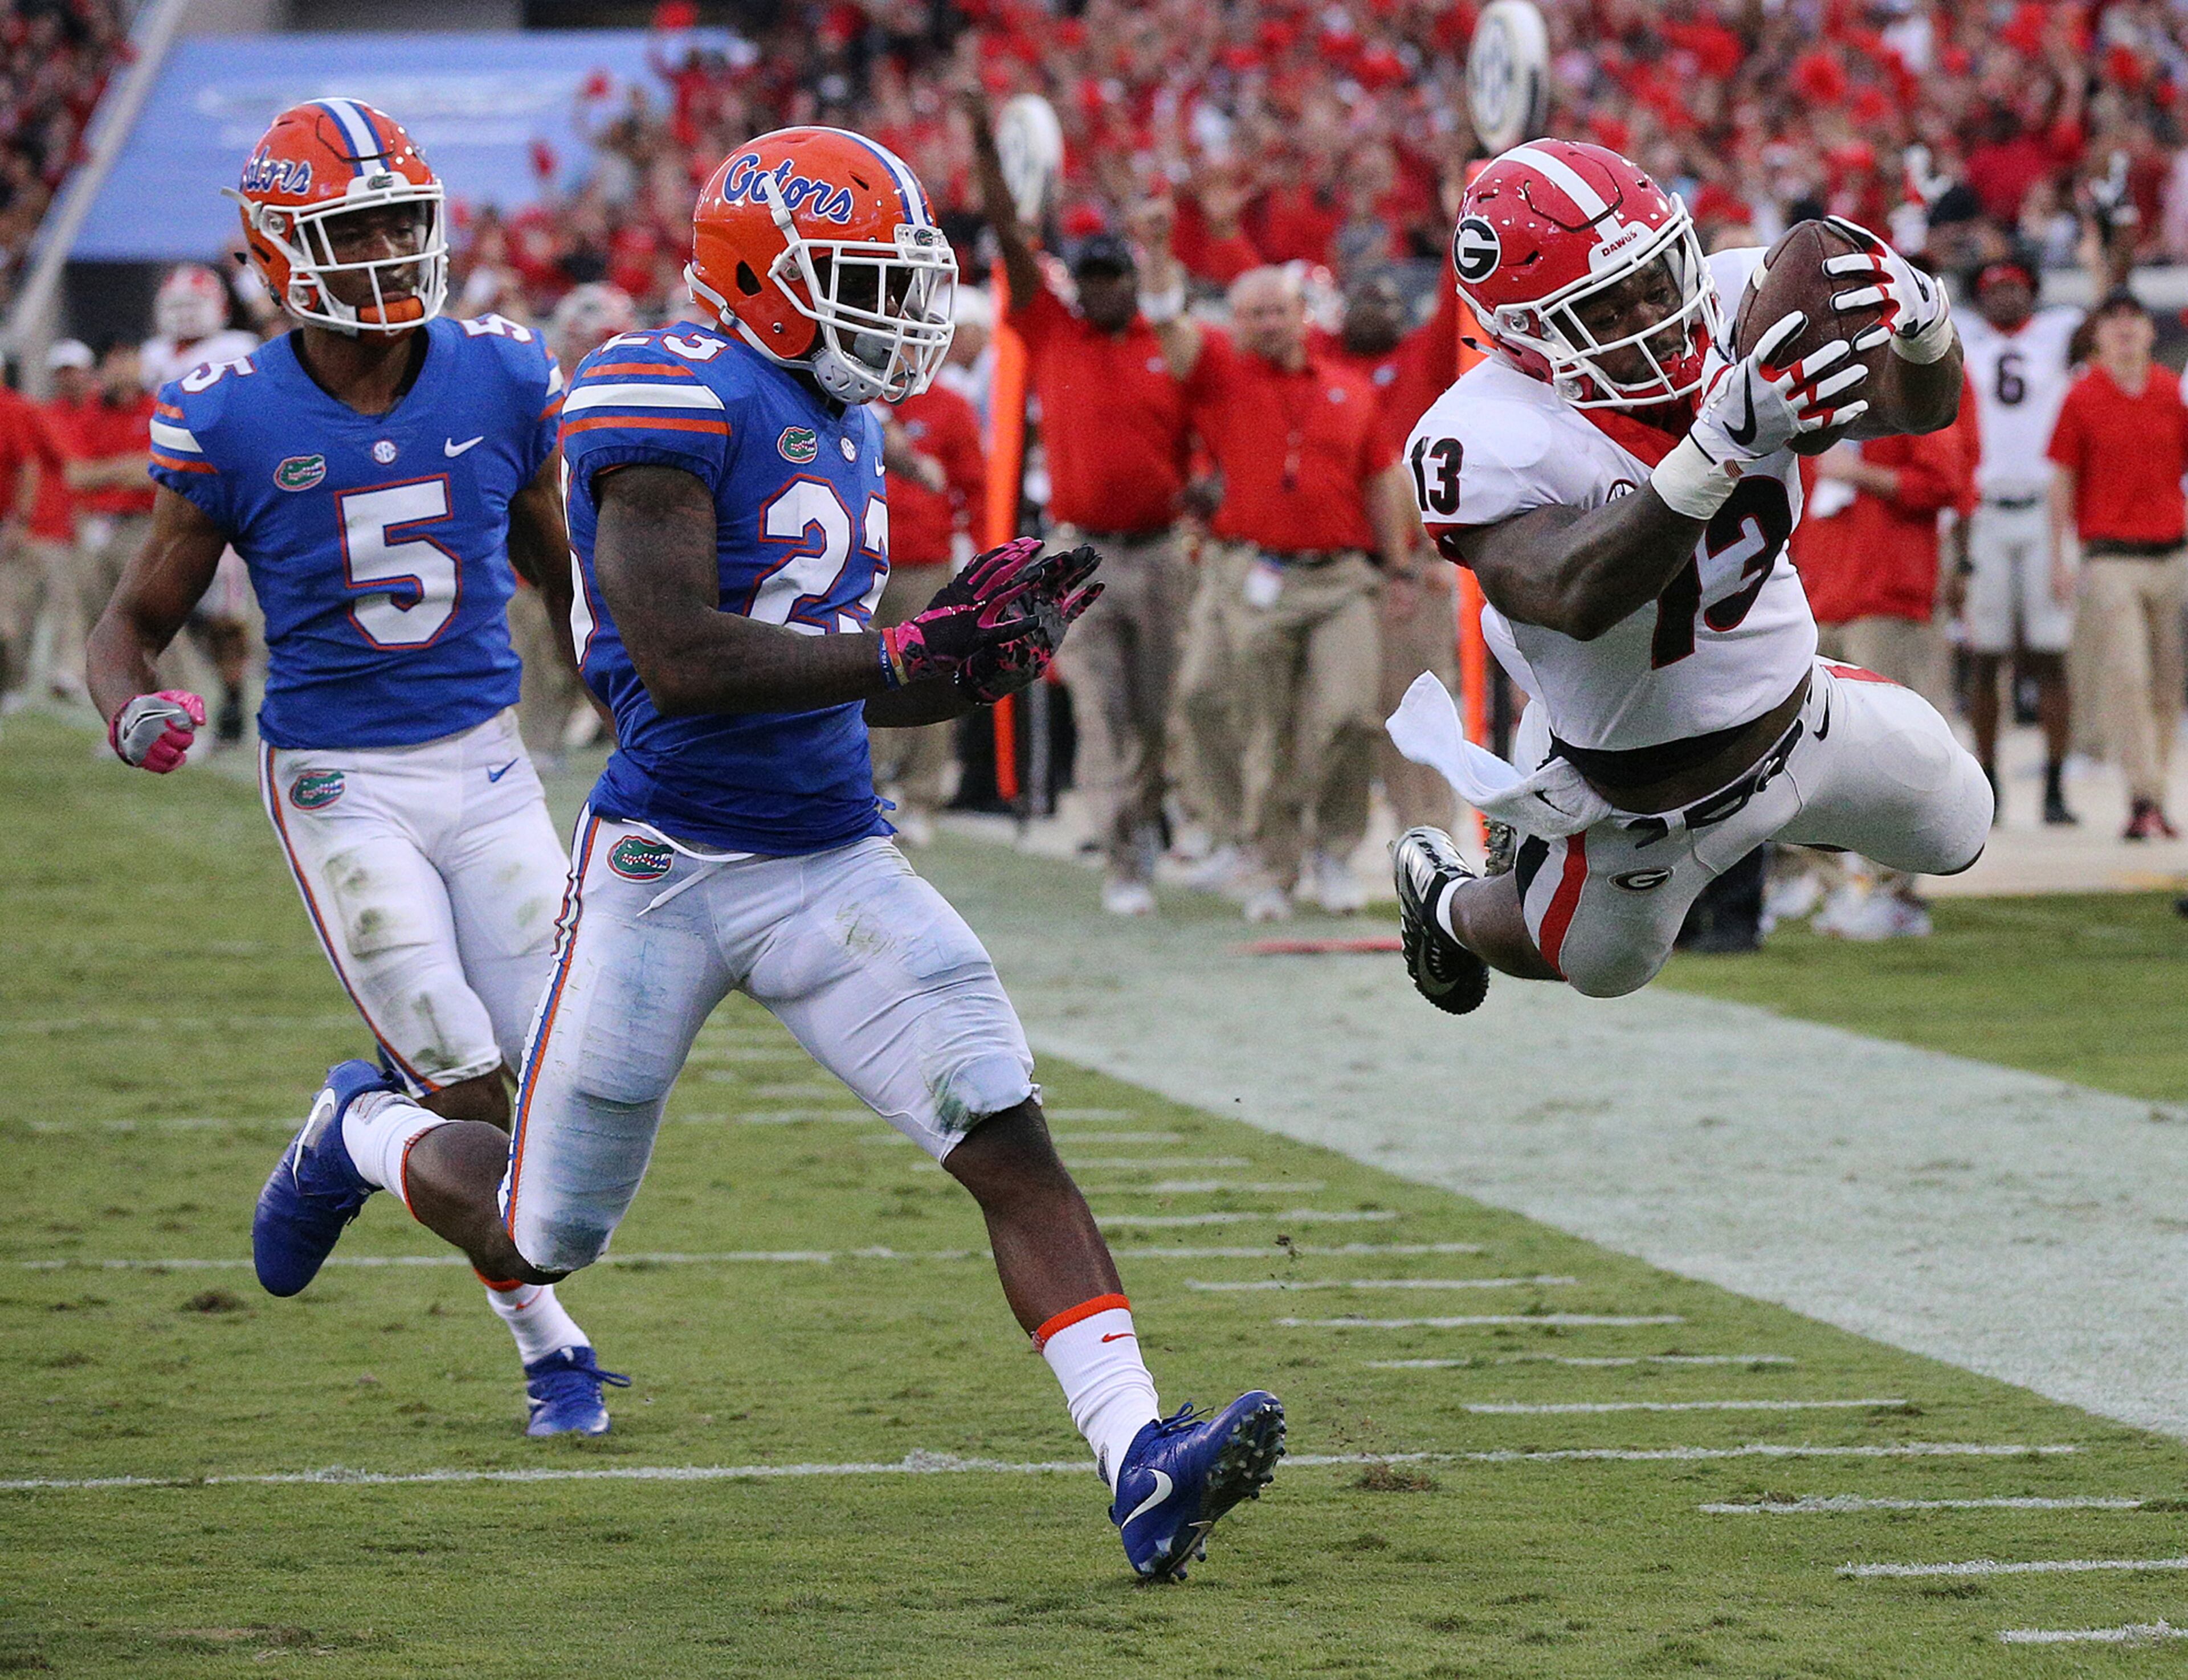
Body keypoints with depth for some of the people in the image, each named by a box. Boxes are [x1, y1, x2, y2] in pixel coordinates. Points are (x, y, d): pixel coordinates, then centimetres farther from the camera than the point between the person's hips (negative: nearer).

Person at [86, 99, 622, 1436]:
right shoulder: (235, 423, -10)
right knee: (470, 1097, -8)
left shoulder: (502, 382, -2)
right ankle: (548, 1347, 15)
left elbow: (564, 574, 13)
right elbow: (139, 617, -1)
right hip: (339, 782, -3)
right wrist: (131, 710, -22)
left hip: (484, 763, 3)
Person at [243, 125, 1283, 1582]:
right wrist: (909, 656, -23)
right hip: (673, 863, -6)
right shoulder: (674, 401, -15)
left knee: (1011, 1142, -12)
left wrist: (984, 648, 2)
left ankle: (1140, 1464, -20)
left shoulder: (840, 424, 13)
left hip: (835, 861, 7)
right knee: (540, 1236, 8)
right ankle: (366, 1134, 41)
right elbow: (681, 664, -24)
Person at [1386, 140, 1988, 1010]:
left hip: (1804, 716, 4)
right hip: (1639, 799, -4)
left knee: (1957, 831, 24)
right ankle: (1440, 895, 56)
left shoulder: (1735, 312, -21)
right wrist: (1725, 442, -62)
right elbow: (1576, 598, -53)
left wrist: (1917, 314, -38)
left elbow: (1919, 406, -13)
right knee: (1596, 965, 25)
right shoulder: (1490, 438, -37)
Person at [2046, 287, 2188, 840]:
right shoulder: (2082, 398, 0)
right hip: (2110, 555, -4)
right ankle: (2142, 799, -14)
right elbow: (2062, 480, 2)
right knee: (2127, 675, -13)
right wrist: (2057, 559, -2)